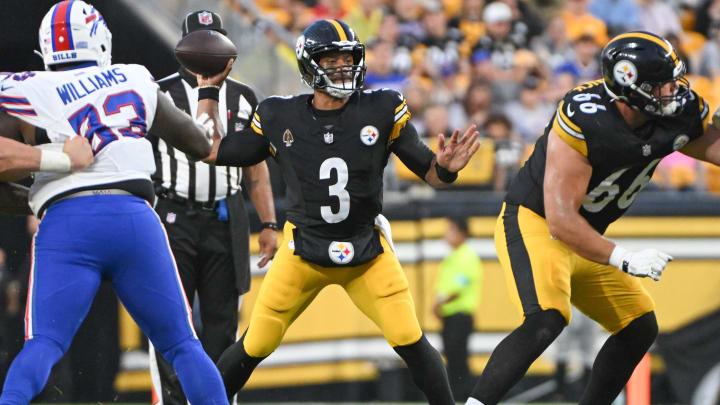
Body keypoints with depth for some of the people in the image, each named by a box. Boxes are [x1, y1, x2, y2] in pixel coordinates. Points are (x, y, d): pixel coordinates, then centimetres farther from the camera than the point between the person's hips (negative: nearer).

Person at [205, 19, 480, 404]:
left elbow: (428, 172, -5)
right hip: (302, 252, 0)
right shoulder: (280, 118, -6)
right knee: (254, 346, 2)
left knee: (410, 341, -12)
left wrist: (445, 167, -27)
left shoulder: (383, 111, -8)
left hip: (369, 253, 0)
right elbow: (214, 152, 6)